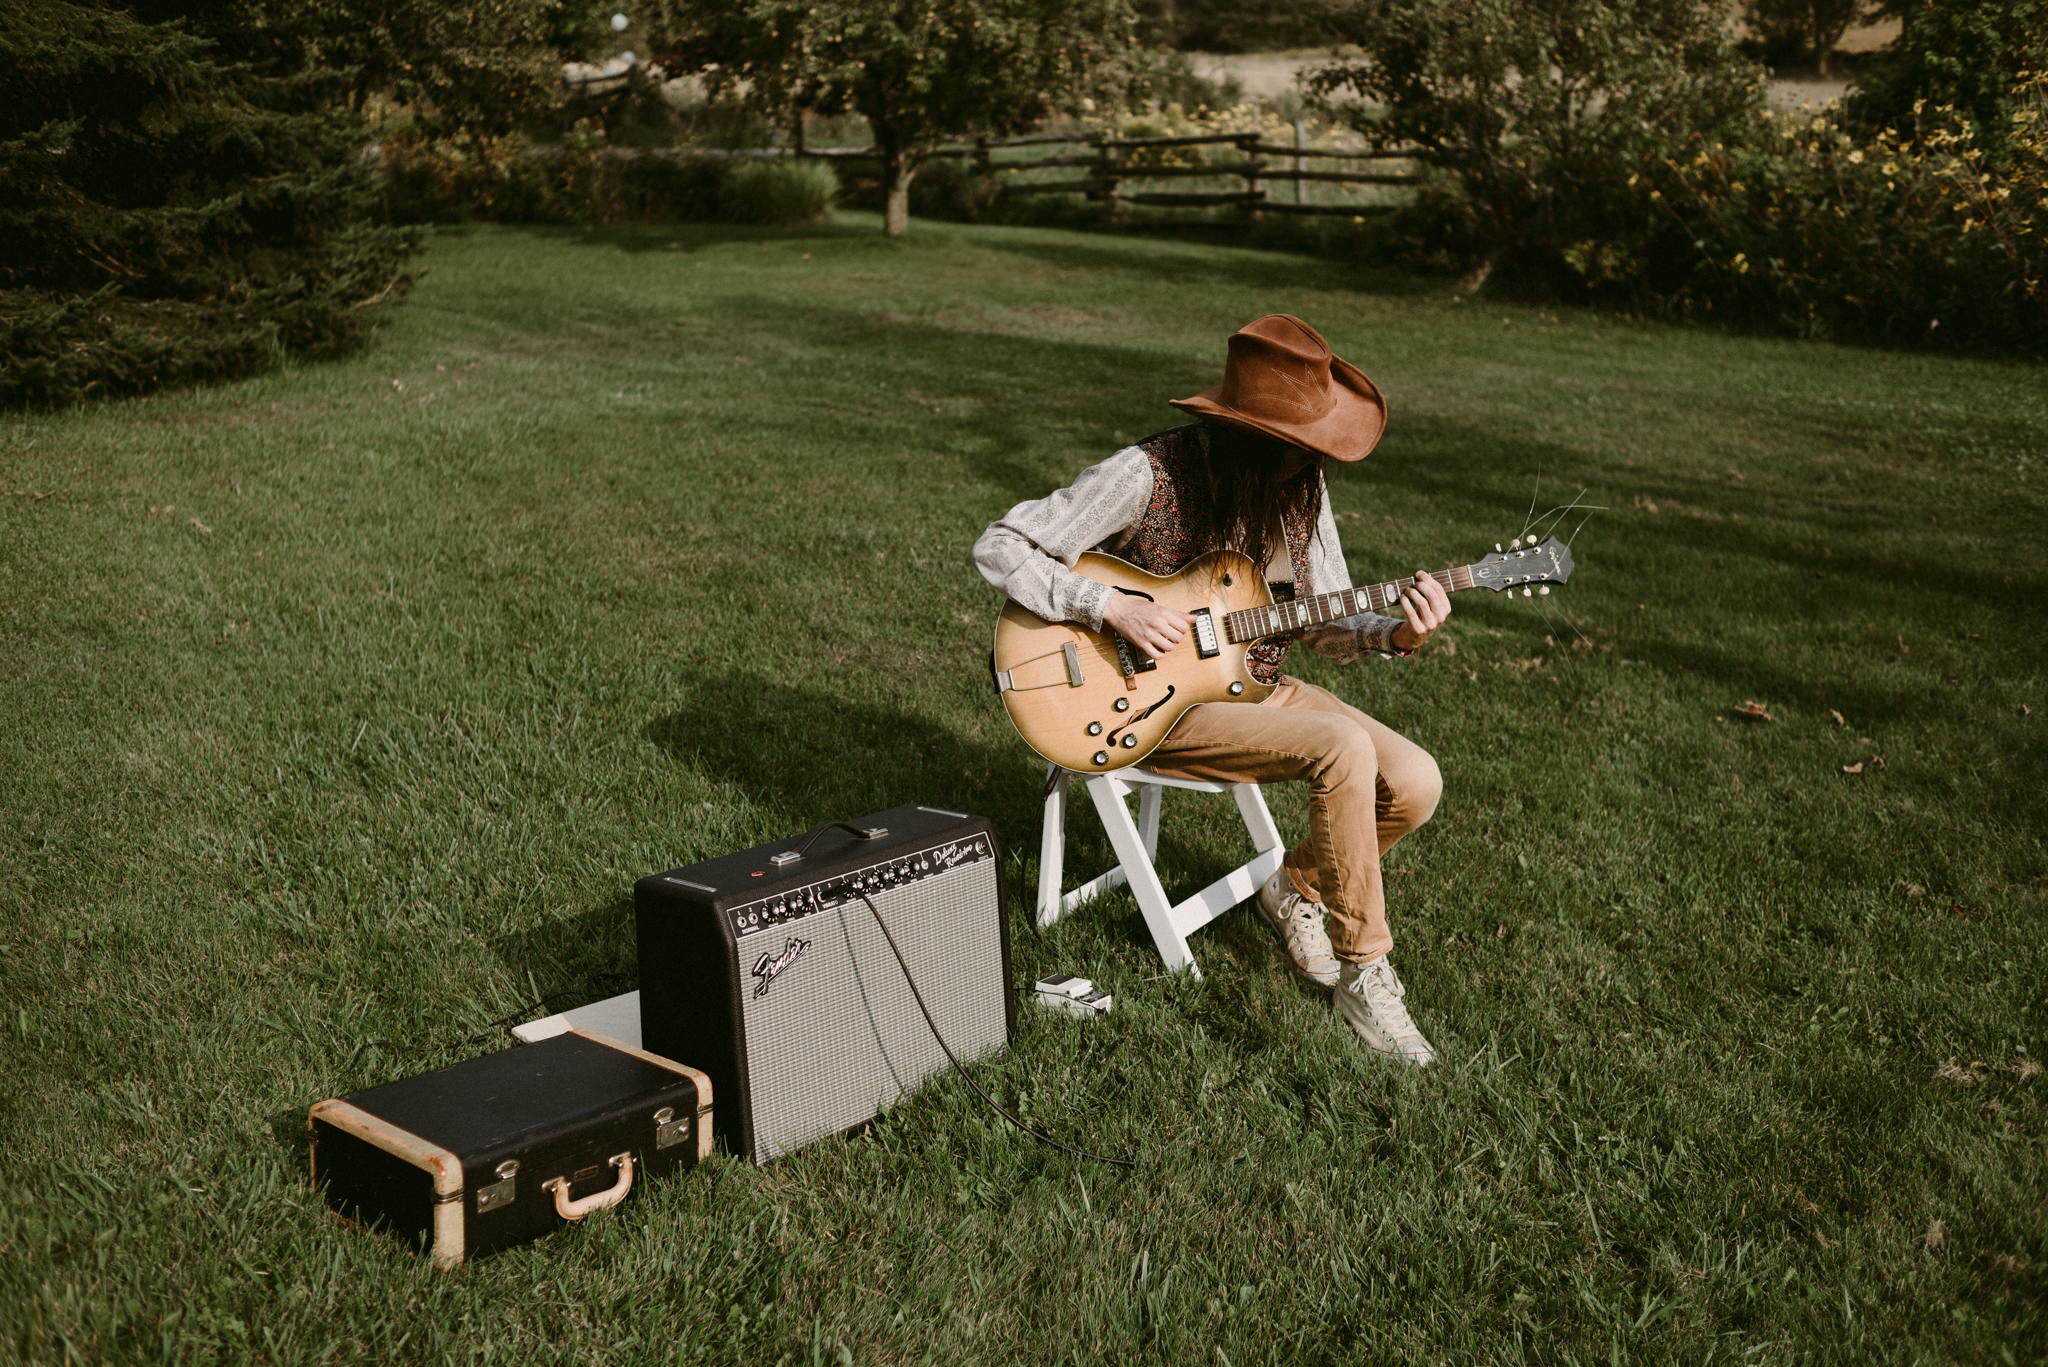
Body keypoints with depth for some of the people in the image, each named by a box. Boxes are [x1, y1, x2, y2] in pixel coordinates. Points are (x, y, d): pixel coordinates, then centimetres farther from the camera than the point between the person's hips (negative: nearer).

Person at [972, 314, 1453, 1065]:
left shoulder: (1301, 488, 1)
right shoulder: (1151, 475, -18)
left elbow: (1325, 625, 7)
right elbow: (998, 547, -18)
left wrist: (1398, 634, -14)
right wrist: (1111, 607, -26)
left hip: (1260, 685, 7)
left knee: (1414, 783, -13)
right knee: (1343, 747, -30)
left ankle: (1294, 888, 15)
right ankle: (1363, 973, -15)